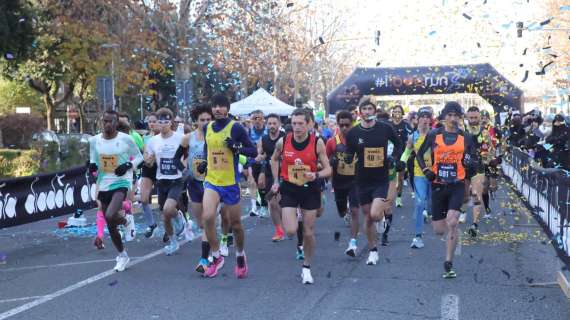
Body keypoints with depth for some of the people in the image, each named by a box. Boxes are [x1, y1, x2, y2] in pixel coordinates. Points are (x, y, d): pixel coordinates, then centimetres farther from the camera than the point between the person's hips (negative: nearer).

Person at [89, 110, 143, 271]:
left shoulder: (126, 139, -8)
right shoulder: (94, 140, 1)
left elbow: (139, 156, 4)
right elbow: (93, 162, 13)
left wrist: (128, 165, -15)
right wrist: (92, 166, -10)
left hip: (121, 183, -4)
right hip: (103, 185, 4)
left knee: (110, 216, -28)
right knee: (110, 226, 10)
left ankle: (127, 221, 7)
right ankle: (122, 255, 31)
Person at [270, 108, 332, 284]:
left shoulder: (317, 142, -11)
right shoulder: (283, 142, -8)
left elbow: (328, 169, -5)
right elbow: (274, 159, 14)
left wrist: (316, 175, -26)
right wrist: (276, 181, 7)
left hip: (310, 189, 0)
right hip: (289, 189, 0)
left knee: (309, 233, 5)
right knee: (291, 231, -13)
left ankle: (307, 268, 25)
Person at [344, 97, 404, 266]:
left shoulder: (385, 128, -5)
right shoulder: (353, 133, -3)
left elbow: (398, 144, 13)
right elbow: (349, 158, 2)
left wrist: (394, 158, -2)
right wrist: (346, 158, -20)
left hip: (381, 179, -2)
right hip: (363, 180, 2)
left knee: (375, 215, -18)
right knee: (367, 216, 9)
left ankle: (386, 207, 18)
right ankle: (373, 250, 26)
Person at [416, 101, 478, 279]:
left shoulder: (465, 137, 4)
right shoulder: (433, 135, 2)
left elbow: (474, 160, 11)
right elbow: (419, 154, 13)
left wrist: (469, 161, -12)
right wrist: (426, 170, -3)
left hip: (457, 185, -1)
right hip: (438, 185, 1)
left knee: (452, 223, -18)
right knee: (439, 229, 5)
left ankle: (448, 265, -9)